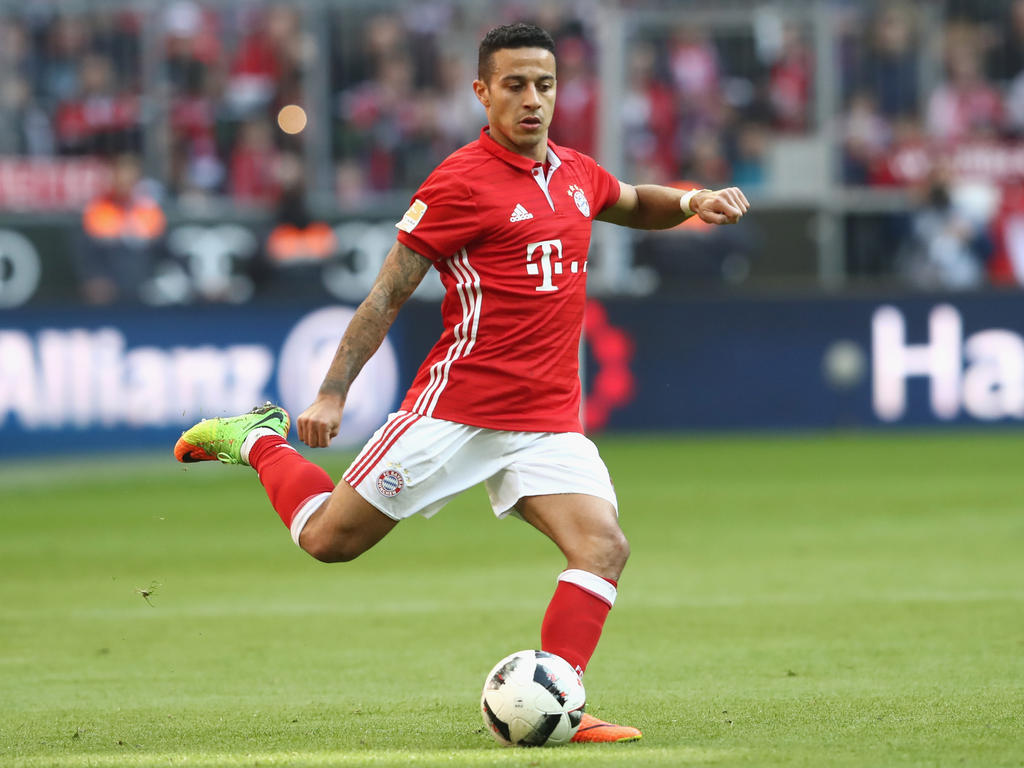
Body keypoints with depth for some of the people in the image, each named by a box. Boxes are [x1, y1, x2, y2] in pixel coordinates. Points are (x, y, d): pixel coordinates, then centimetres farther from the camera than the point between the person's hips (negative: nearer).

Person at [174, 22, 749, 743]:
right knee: (328, 539, 1)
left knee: (603, 546, -17)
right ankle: (261, 442, 30)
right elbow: (389, 293, -7)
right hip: (458, 407, -5)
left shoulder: (576, 172, 11)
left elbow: (634, 205, 35)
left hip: (549, 422, 5)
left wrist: (693, 201, 13)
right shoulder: (461, 181, -9)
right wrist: (333, 393, -11)